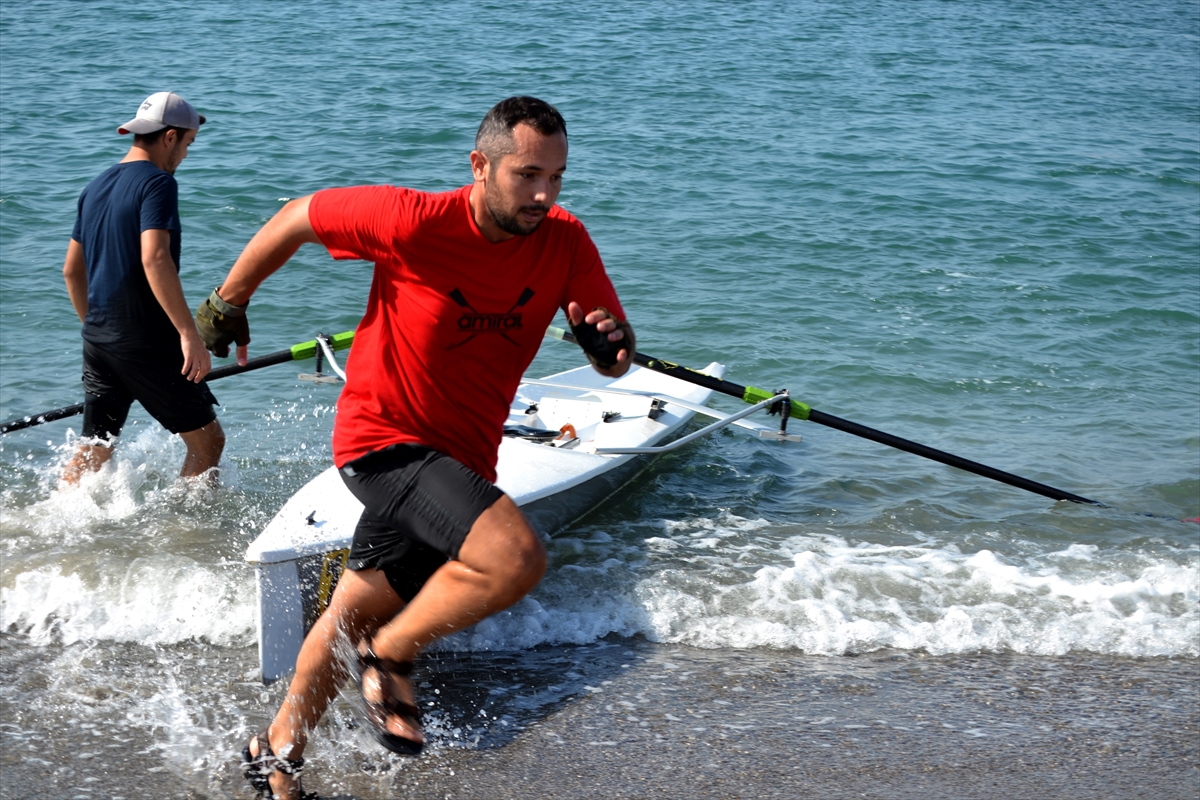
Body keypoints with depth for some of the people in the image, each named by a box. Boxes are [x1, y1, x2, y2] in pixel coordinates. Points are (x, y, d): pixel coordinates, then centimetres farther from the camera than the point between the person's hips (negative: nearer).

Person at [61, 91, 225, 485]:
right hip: (146, 343, -8)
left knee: (93, 450, 14)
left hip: (98, 339, 8)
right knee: (207, 440, 4)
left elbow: (72, 270, 19)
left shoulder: (96, 188, 14)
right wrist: (189, 333, -27)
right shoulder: (156, 183, -12)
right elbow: (154, 260, -25)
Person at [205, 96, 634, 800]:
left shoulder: (564, 242, -8)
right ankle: (390, 657, -4)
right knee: (516, 556, -28)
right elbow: (296, 218, -7)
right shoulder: (414, 222, -22)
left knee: (353, 615, 20)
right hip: (386, 439, -6)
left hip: (462, 456, 6)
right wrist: (228, 302, 5)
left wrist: (612, 342, -28)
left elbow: (615, 360, -3)